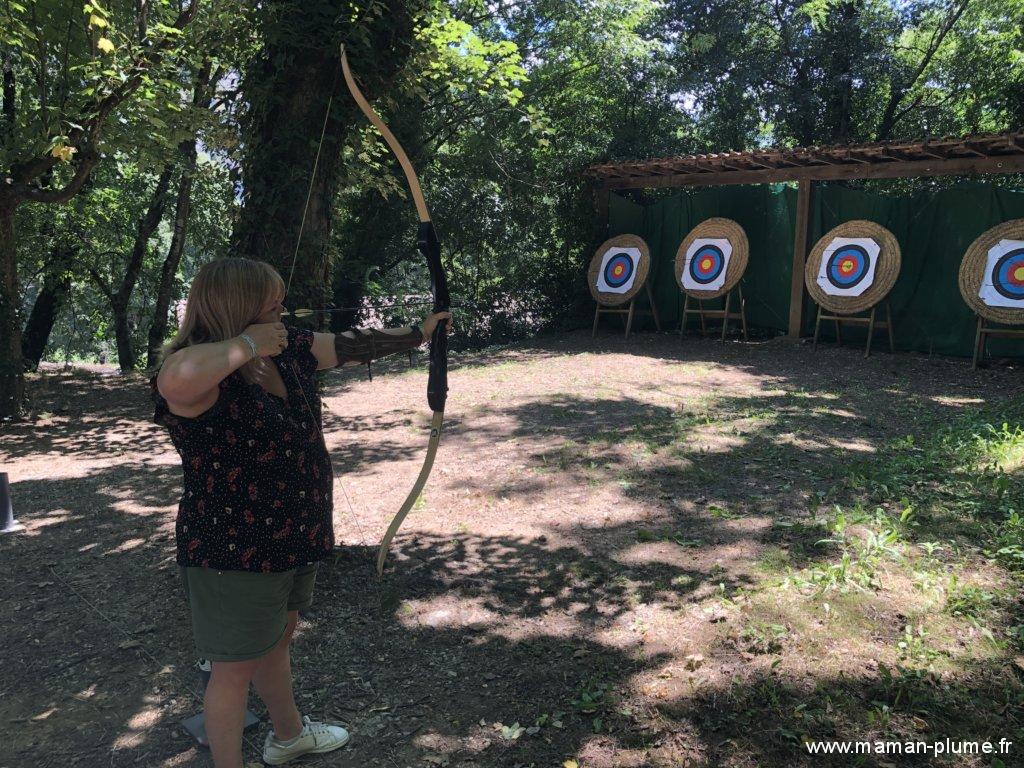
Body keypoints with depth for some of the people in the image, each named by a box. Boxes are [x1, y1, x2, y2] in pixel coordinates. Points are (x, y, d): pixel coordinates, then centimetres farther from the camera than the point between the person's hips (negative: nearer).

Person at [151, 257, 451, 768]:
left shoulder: (288, 351, -2)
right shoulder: (202, 373, -27)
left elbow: (352, 347, 9)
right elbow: (176, 377, -51)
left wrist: (418, 333, 17)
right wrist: (245, 345, -35)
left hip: (293, 539, 9)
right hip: (235, 554, -9)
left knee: (278, 637, 28)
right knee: (237, 668, 11)